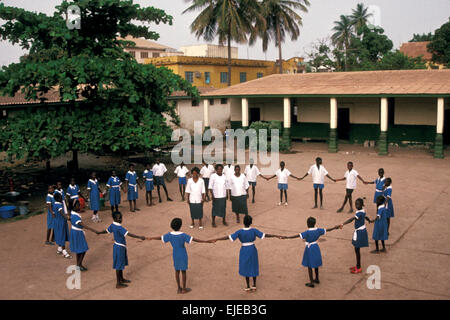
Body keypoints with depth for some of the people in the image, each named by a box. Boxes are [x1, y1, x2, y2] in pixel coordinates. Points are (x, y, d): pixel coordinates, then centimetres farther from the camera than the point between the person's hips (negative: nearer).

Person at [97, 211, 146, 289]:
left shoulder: (113, 225, 0)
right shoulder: (119, 228, -28)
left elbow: (106, 231, 17)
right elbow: (129, 234, -35)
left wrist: (99, 233, 38)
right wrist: (140, 237, -38)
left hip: (118, 246, 9)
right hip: (119, 247, -9)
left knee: (121, 263, 22)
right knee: (118, 265, 2)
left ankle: (121, 279, 38)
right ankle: (118, 283, 13)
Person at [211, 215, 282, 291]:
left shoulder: (240, 232, -17)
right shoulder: (254, 230, -15)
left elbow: (229, 237, -19)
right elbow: (264, 235, -14)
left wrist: (217, 239, -14)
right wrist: (275, 236, -6)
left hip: (244, 251, -1)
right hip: (253, 250, 1)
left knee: (246, 268, 14)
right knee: (253, 266, 17)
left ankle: (248, 287, 20)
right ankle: (254, 285, 25)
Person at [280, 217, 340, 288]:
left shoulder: (307, 232, -24)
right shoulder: (318, 230, -7)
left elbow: (297, 236, -32)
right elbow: (327, 230, 7)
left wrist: (287, 237, -35)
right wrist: (335, 228, 24)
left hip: (309, 249, -6)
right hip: (316, 248, 6)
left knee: (309, 266, 6)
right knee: (315, 264, 22)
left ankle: (311, 283, 11)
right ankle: (317, 279, 37)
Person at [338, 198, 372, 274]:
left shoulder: (360, 213, -25)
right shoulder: (361, 211, 6)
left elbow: (352, 219, -38)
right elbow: (364, 216, 28)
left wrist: (343, 224, -48)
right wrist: (369, 220, 50)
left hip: (360, 232, -10)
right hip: (358, 231, 10)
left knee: (357, 249, -2)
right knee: (357, 249, 17)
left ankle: (358, 268, 8)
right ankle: (357, 266, 29)